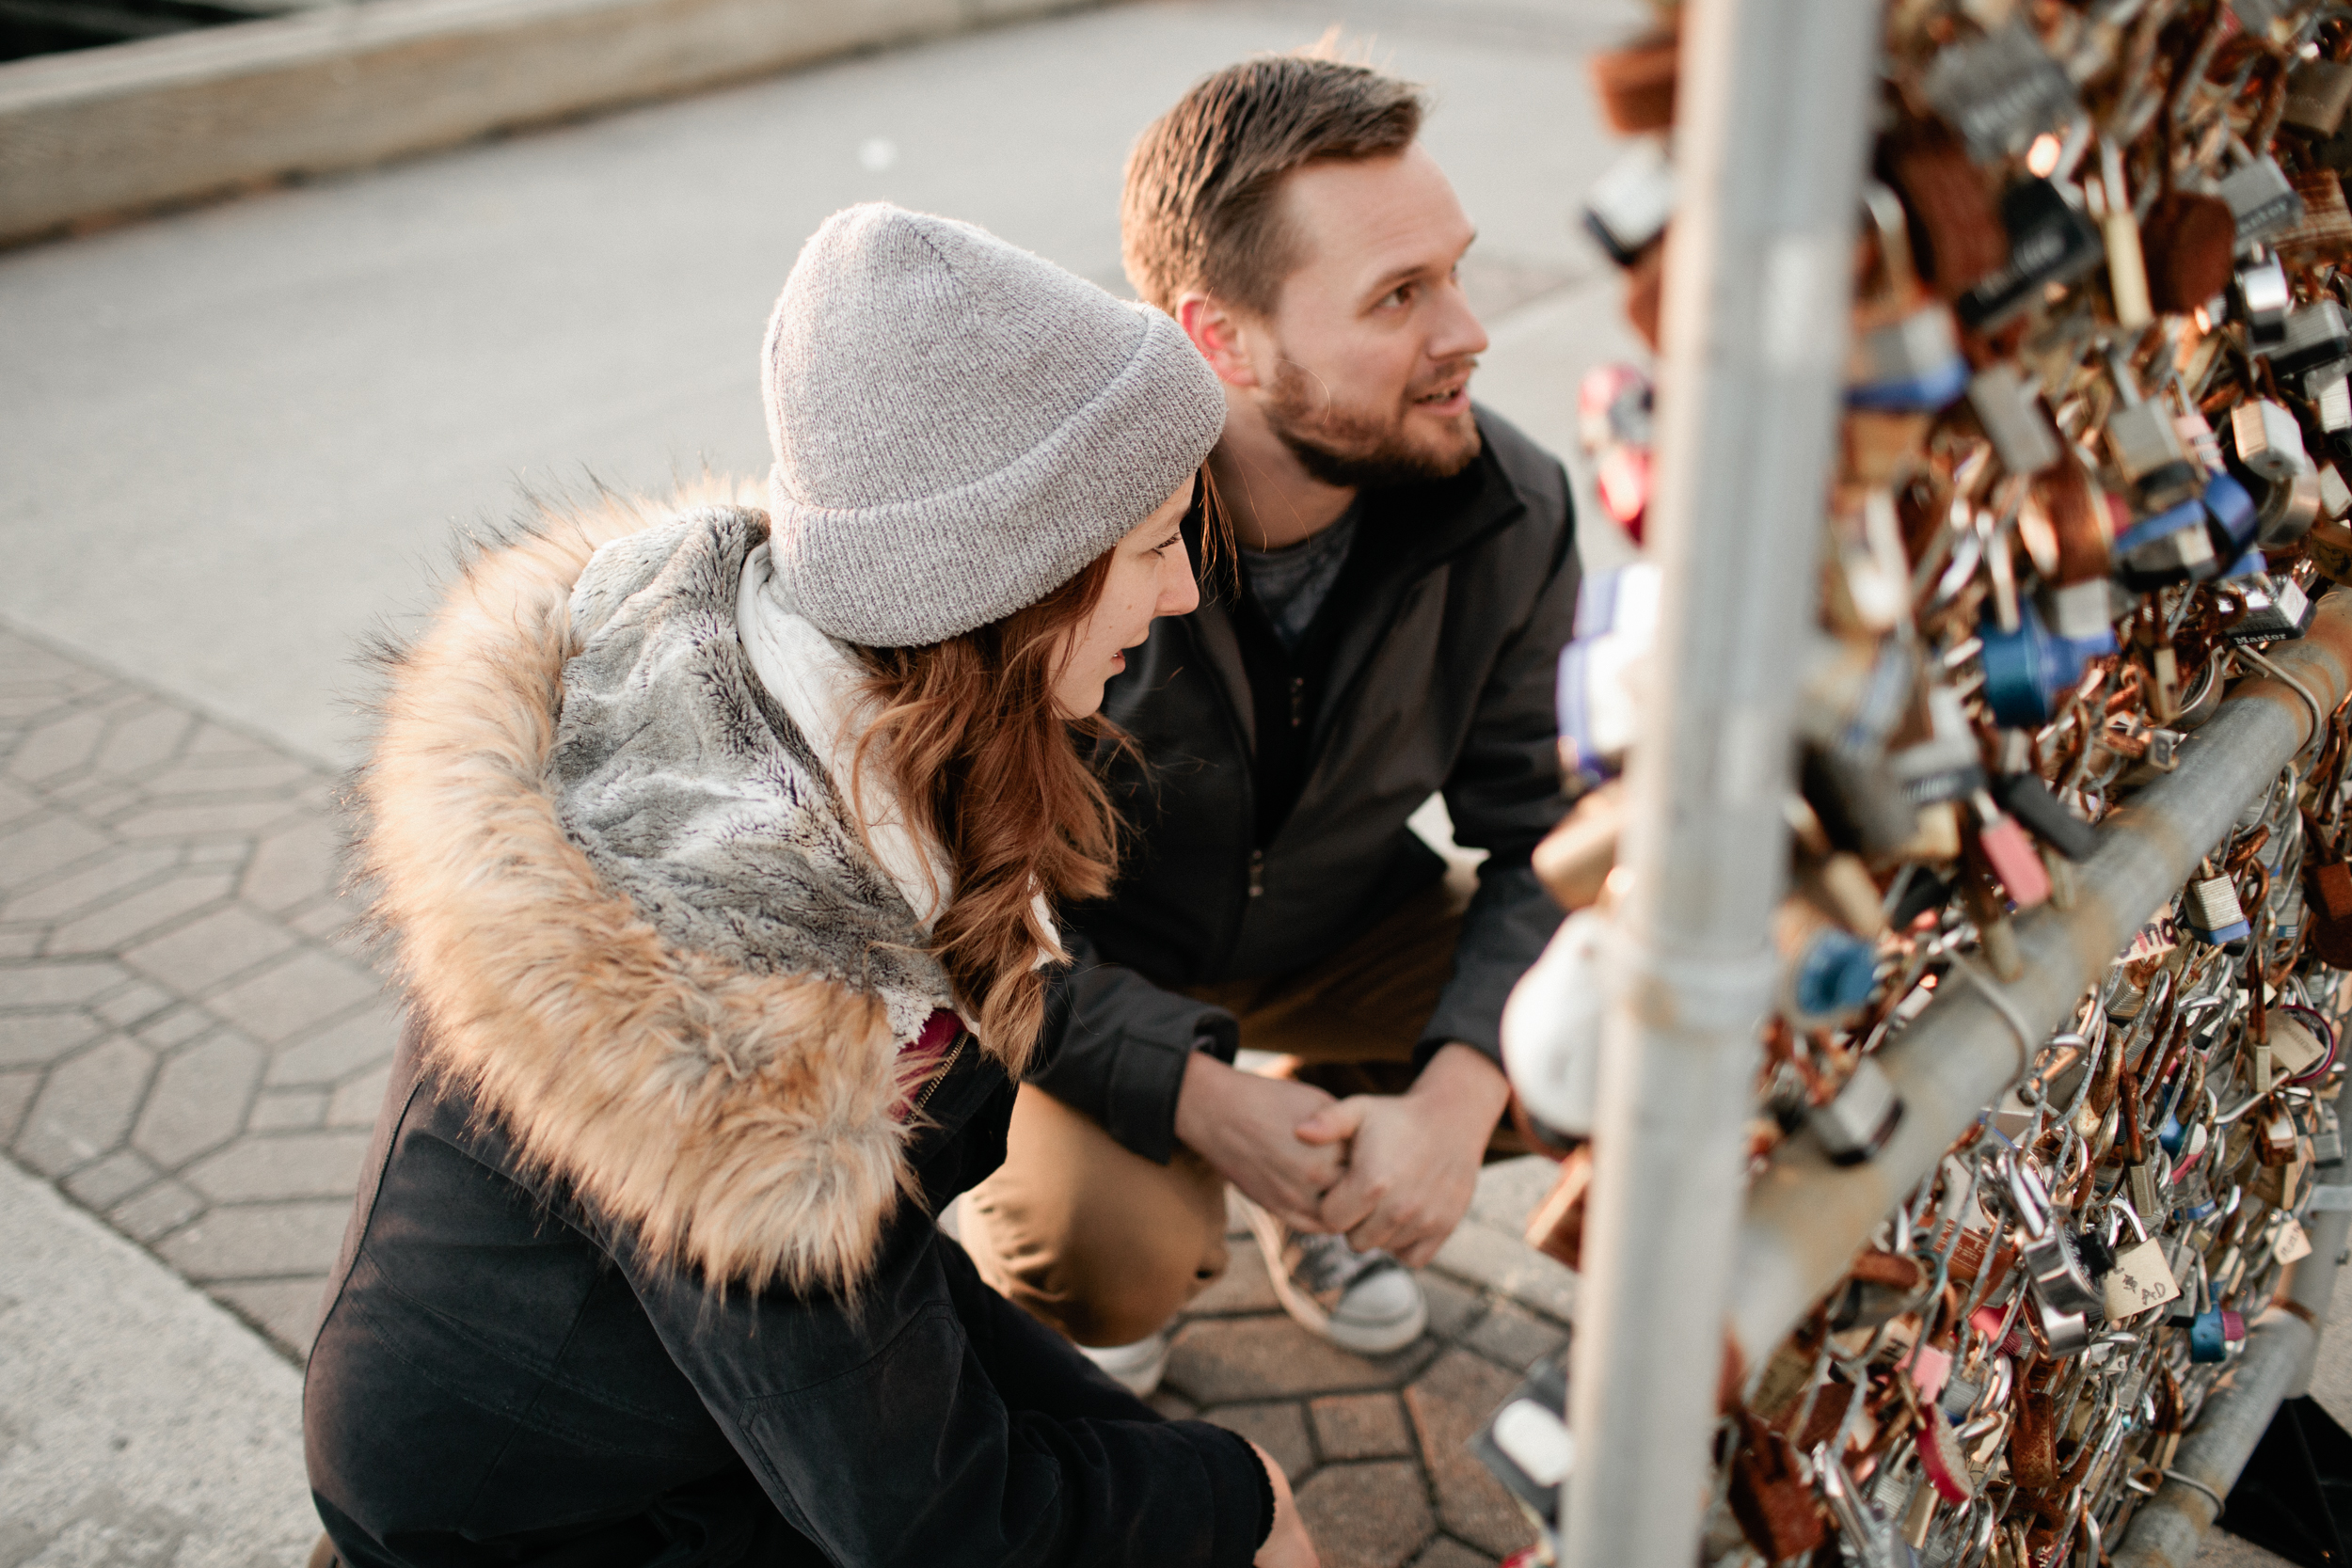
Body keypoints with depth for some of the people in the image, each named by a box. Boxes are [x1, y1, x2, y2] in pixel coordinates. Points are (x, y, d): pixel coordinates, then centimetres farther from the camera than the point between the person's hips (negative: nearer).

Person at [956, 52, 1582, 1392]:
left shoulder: (1511, 509, -19)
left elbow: (1543, 840, -12)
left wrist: (1453, 1098, -29)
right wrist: (1200, 1092, -33)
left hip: (1332, 928, 5)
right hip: (1069, 957, -4)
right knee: (1113, 1253, -31)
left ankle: (1321, 1195, 16)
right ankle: (1047, 1293, 12)